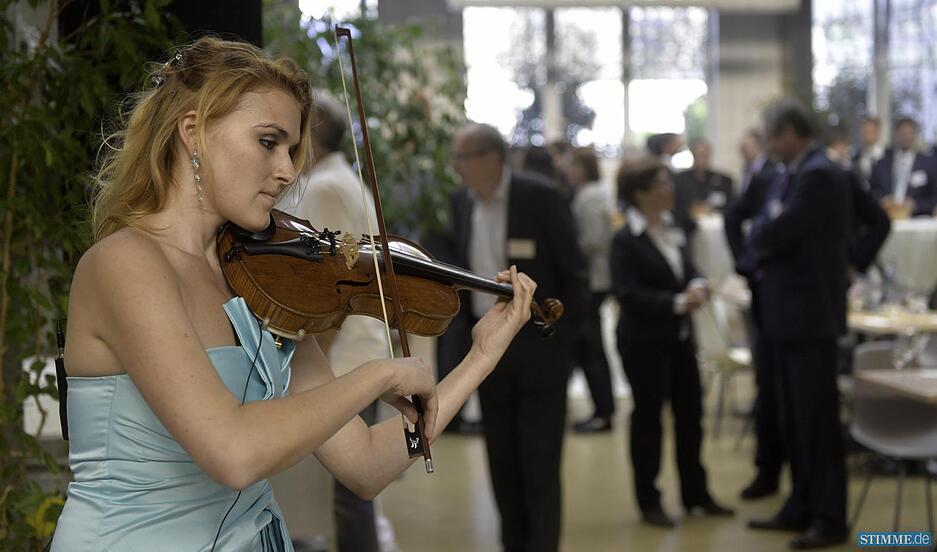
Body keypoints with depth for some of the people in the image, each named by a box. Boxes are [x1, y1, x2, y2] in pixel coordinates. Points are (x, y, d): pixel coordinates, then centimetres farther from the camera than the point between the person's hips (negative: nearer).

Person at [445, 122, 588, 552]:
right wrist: (468, 328, 5)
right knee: (502, 456, 11)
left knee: (540, 458, -1)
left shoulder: (540, 197, -13)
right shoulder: (462, 200, 3)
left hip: (538, 342, -5)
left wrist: (563, 337, -11)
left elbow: (573, 272, -9)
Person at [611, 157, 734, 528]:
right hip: (644, 341, -7)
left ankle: (695, 493, 25)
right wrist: (677, 303, -24)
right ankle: (648, 501, 17)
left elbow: (688, 270, 13)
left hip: (680, 336, 7)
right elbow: (626, 292, -21)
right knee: (647, 417, 4)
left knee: (690, 412, 11)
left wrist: (697, 286, -11)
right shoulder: (626, 239, -14)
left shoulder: (672, 229, 7)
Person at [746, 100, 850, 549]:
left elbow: (775, 234, -22)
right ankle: (802, 508, 25)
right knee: (793, 419, 15)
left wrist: (767, 228, -3)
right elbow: (759, 234, 12)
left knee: (817, 419, -2)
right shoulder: (794, 175, 13)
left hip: (809, 313, -10)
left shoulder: (818, 176, -17)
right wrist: (769, 229, -7)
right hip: (787, 313, 10)